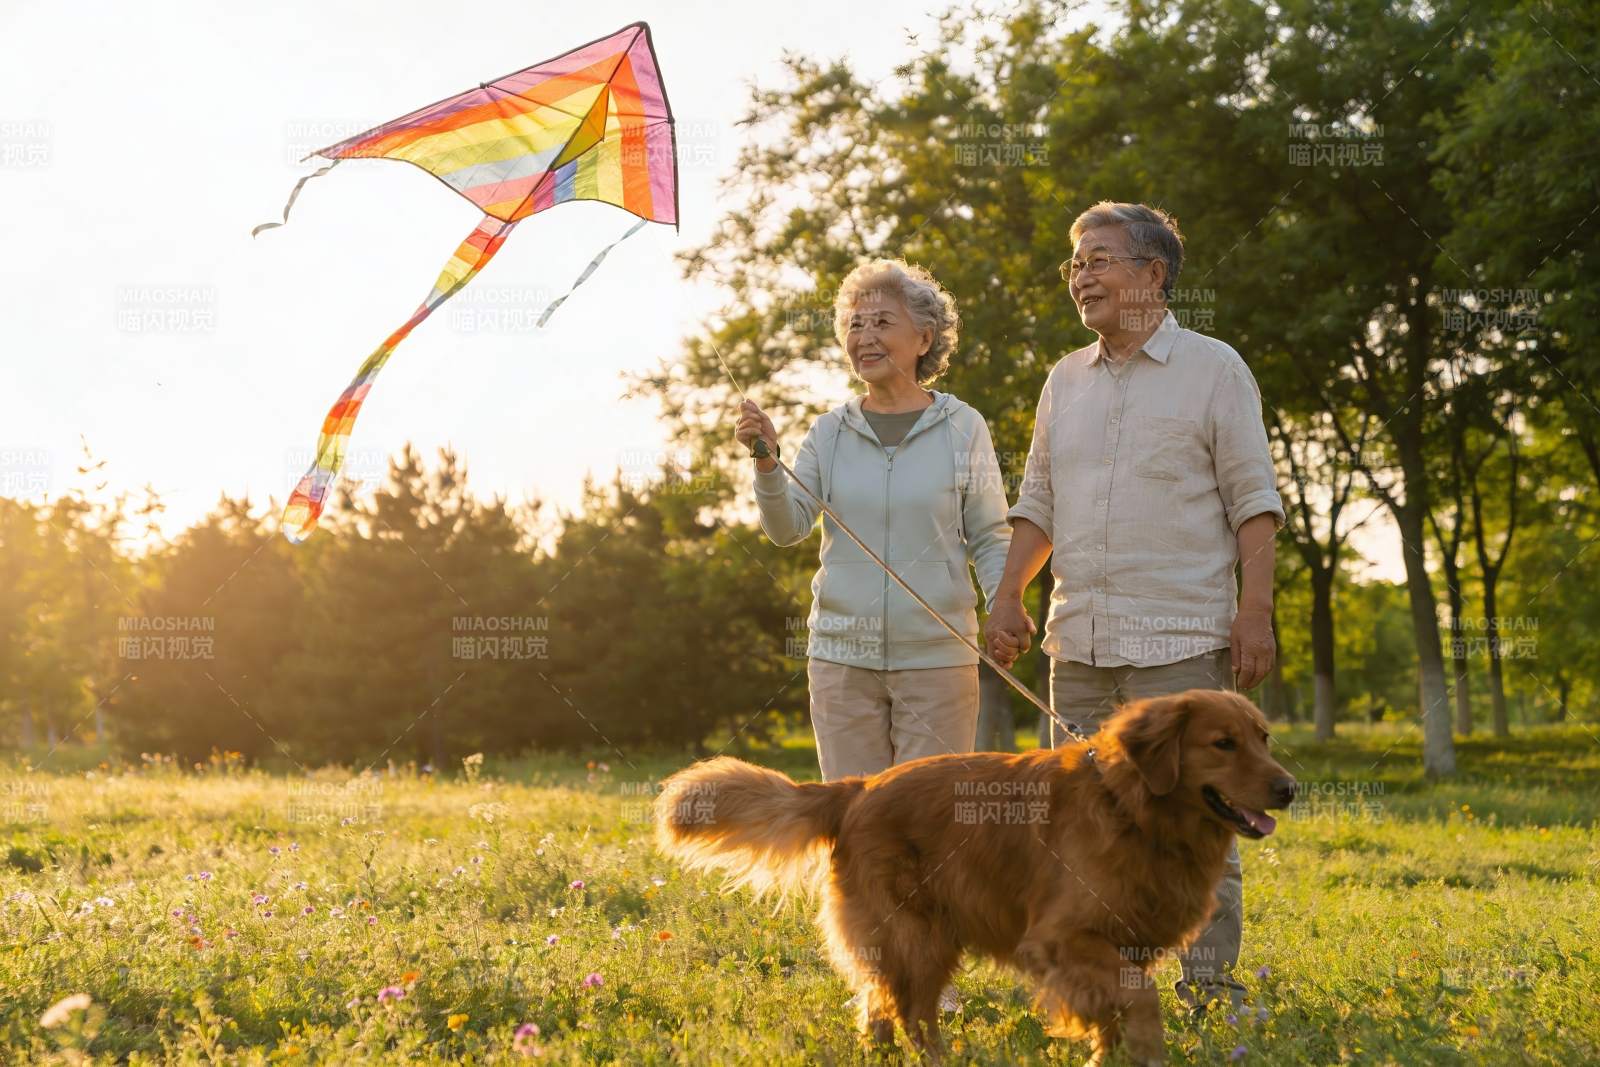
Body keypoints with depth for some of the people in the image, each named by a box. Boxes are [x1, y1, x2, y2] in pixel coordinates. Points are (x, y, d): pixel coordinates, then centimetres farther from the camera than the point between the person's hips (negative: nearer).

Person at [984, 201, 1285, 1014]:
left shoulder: (1213, 369, 1)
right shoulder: (1065, 381, 16)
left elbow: (1254, 500, -2)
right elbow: (1038, 504, 18)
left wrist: (1255, 610, -11)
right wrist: (1008, 596, 5)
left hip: (1182, 641, -5)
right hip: (1080, 643, 6)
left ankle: (1209, 991, 3)